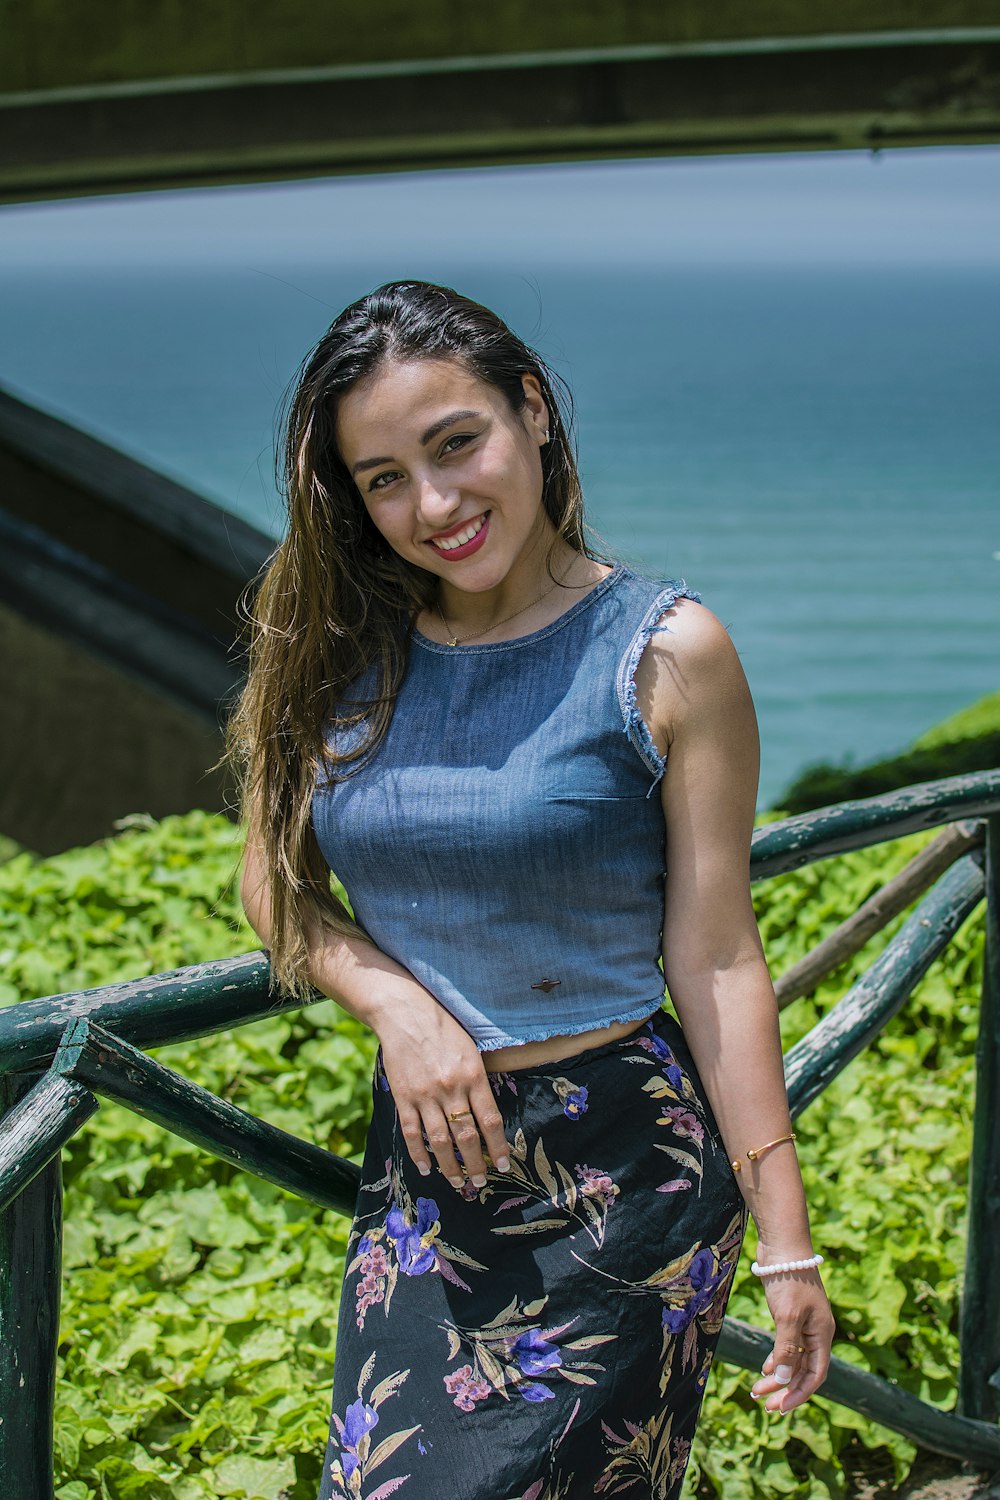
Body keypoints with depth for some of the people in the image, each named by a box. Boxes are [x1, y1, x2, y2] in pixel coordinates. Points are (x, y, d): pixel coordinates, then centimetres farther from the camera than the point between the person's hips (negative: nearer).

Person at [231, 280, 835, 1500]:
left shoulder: (665, 653, -9)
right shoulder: (346, 653, 3)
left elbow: (713, 959, -9)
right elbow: (277, 884, 10)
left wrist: (786, 1243, -8)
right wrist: (396, 1002, -10)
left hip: (624, 1170, -4)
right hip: (424, 1160, 4)